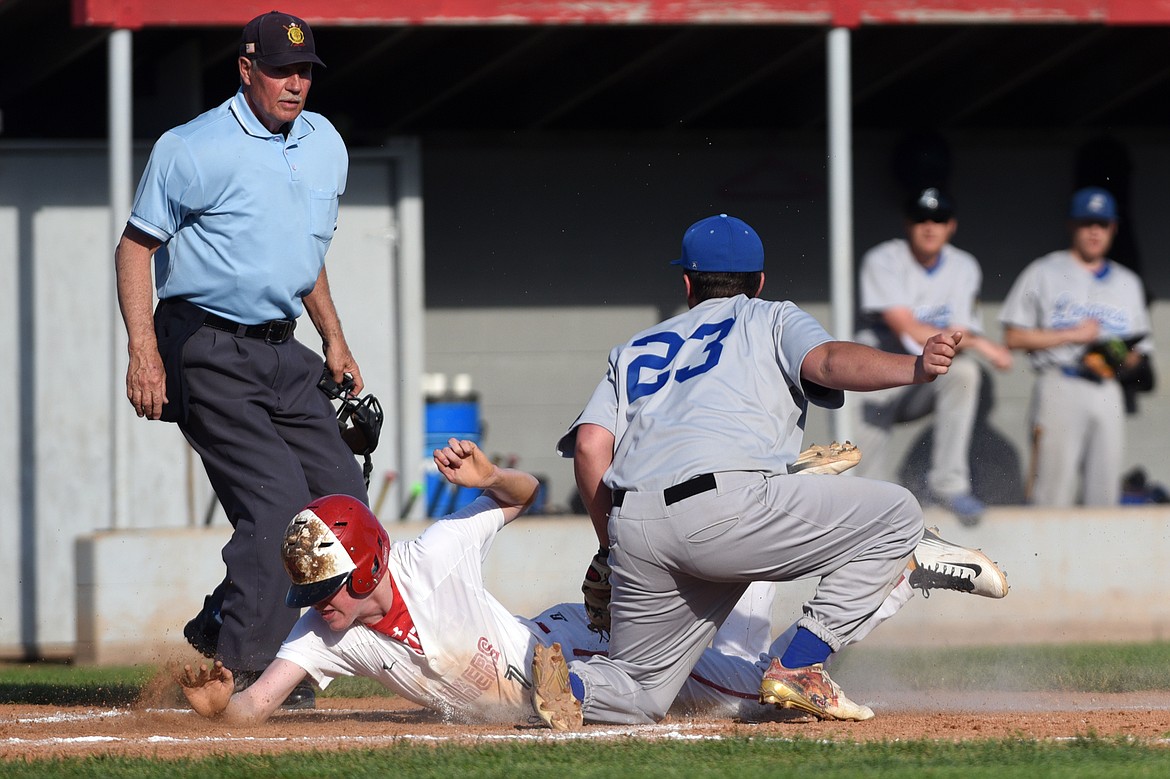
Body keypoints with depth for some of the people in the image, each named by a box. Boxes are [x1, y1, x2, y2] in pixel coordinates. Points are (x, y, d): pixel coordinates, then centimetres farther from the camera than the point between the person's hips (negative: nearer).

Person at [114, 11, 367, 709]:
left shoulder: (325, 146, 11)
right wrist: (144, 353, -14)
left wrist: (334, 339, 22)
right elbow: (137, 246, -6)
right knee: (277, 502, -18)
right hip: (208, 355, -8)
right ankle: (244, 672, -12)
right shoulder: (193, 150, -10)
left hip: (282, 351, 8)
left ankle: (219, 629, 15)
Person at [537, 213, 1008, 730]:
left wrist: (615, 550, 21)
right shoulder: (772, 320, 23)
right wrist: (916, 369, -16)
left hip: (634, 530, 5)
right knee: (896, 515, 12)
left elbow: (591, 446, 15)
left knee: (642, 692, 21)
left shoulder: (635, 350, 33)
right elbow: (829, 362, -2)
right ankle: (798, 668, 0)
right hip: (729, 505, -5)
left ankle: (575, 685, -15)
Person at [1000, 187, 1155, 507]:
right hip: (1060, 388, -4)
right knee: (1052, 495, -13)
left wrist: (1124, 357, -3)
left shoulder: (1127, 283, 21)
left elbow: (1139, 355, 21)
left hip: (1108, 394, 4)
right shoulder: (1044, 273, 8)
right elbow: (1014, 337, 2)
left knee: (1105, 497, -1)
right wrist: (1073, 335, -5)